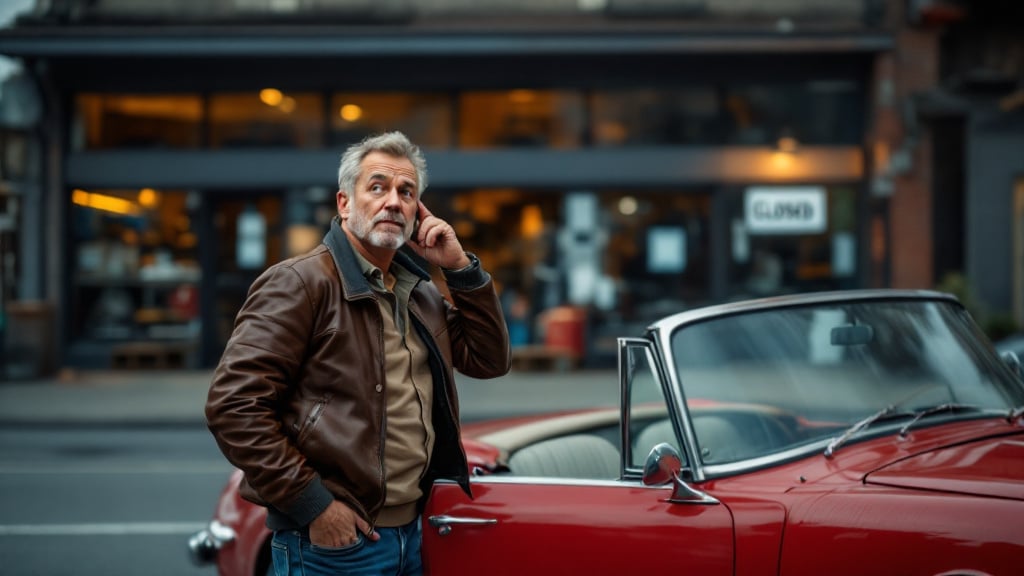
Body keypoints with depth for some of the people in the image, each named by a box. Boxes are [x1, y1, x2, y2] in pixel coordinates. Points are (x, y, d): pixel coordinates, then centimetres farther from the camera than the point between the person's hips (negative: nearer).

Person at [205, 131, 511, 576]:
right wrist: (313, 505, -19)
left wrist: (460, 268, 2)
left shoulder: (419, 294, 13)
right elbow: (234, 404, -17)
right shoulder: (301, 283, -11)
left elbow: (489, 362, 12)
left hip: (411, 534, 7)